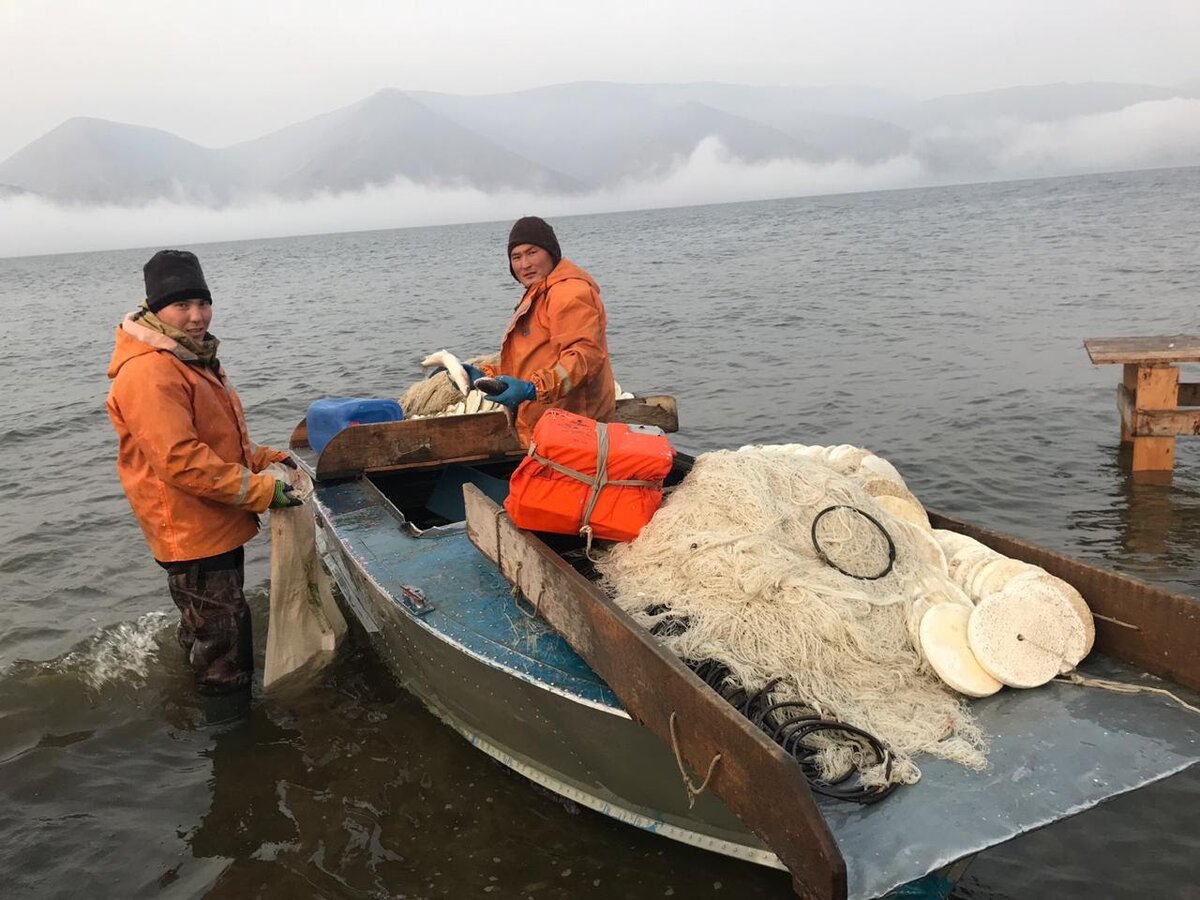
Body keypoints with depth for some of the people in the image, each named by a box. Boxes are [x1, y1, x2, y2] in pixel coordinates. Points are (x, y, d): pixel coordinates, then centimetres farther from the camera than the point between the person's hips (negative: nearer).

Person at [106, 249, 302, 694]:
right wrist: (259, 490, -26)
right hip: (190, 533, -10)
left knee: (207, 626, 26)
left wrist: (264, 458, 7)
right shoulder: (148, 373, -23)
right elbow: (180, 461, -29)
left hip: (216, 524, 10)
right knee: (223, 637, 2)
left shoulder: (193, 357, 11)